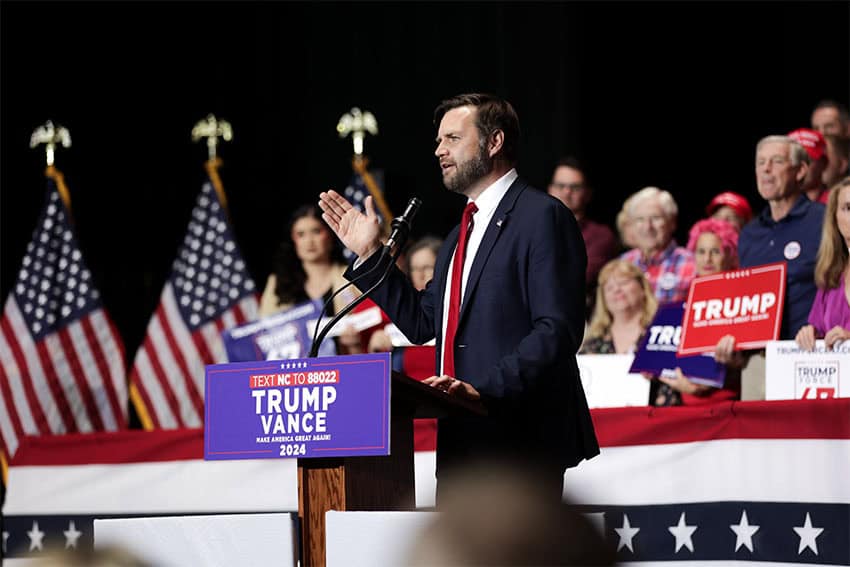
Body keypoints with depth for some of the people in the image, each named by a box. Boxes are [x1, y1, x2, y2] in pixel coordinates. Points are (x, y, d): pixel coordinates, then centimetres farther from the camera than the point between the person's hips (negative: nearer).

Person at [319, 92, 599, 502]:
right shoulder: (462, 234, 23)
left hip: (520, 439, -9)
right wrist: (369, 254, 16)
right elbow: (421, 323, 22)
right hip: (461, 445, 9)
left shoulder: (542, 216, -7)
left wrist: (485, 390, -26)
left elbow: (557, 330, -16)